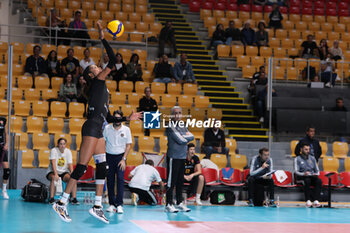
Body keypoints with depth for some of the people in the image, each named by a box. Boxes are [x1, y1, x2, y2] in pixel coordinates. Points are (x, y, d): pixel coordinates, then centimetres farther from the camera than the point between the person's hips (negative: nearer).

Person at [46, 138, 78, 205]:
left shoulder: (68, 151, -1)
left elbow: (70, 164, -6)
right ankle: (51, 199, -32)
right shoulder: (54, 150, -11)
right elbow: (53, 163, -23)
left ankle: (74, 199, -20)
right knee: (54, 178, -36)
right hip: (52, 172, -3)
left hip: (64, 172, 3)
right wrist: (56, 174, -36)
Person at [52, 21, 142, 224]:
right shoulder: (97, 82, 0)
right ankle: (62, 203, -8)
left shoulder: (101, 89, 24)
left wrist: (128, 119, 27)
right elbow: (113, 61, -11)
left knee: (103, 167, 5)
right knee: (82, 167, -11)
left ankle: (97, 207, 7)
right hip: (92, 128, -10)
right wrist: (103, 38, -7)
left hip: (97, 131, 10)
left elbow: (109, 118, 24)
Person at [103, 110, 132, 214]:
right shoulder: (107, 128, 0)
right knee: (110, 180, 1)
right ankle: (112, 204, 8)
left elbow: (128, 145, 1)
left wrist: (124, 159, -7)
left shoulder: (126, 129, -1)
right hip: (109, 156, 1)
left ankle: (119, 204, -11)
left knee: (120, 179, -12)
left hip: (120, 156, -1)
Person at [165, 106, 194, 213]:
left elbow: (192, 136, 2)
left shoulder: (183, 127, 15)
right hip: (173, 157, -7)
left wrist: (183, 137, -11)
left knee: (180, 181, 12)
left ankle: (179, 203, 19)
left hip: (182, 157, 8)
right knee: (171, 181, -5)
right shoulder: (170, 127, -9)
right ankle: (169, 204, -1)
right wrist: (186, 138, 2)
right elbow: (180, 140, -16)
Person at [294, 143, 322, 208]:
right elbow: (296, 171, -4)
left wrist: (316, 174, -7)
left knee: (319, 181, -31)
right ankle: (308, 201, -41)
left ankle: (316, 201, -42)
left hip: (312, 177, 3)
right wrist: (304, 174, -24)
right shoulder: (297, 159, 7)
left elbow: (317, 170, 17)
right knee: (307, 180, -39)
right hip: (302, 178, -3)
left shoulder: (312, 158, 20)